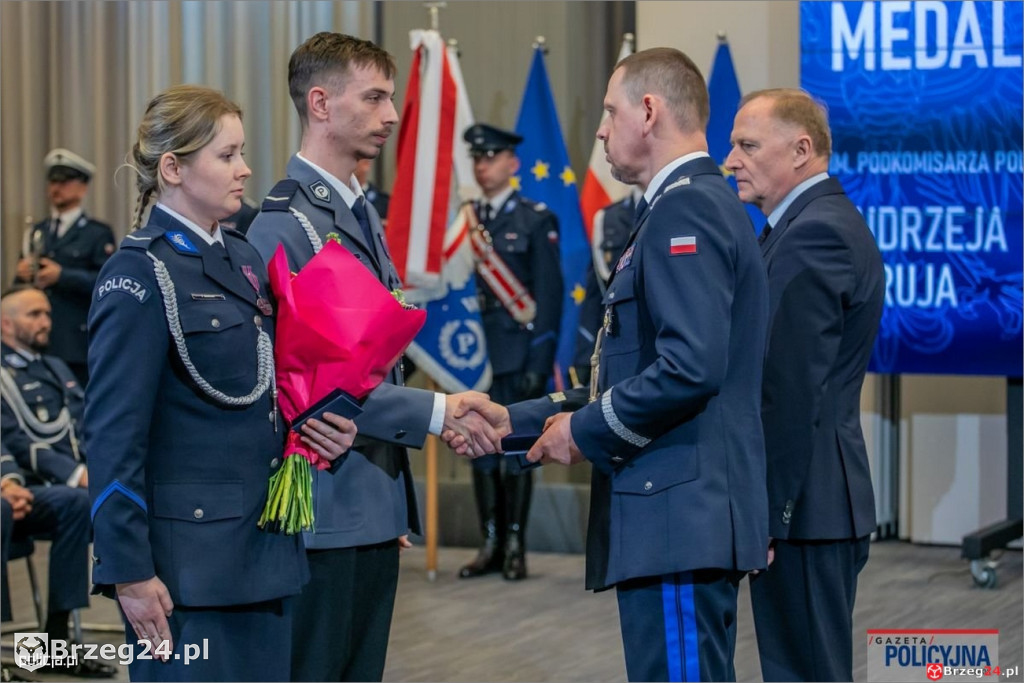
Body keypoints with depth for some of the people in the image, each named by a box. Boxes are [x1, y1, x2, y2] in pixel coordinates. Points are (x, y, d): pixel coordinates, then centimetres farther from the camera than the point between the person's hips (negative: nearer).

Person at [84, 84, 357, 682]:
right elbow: (114, 436, -15)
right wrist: (129, 574, -18)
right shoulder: (140, 276, -11)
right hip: (188, 561, -8)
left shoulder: (244, 261, 13)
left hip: (265, 552, 8)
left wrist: (322, 431, 1)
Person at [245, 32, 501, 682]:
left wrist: (441, 418, 13)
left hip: (377, 504, 9)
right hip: (322, 507, -9)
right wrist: (434, 412, -21)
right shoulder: (285, 225, -14)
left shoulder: (363, 215, 16)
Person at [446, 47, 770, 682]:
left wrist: (585, 427, -11)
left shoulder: (685, 209, -13)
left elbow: (690, 367, -24)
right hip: (693, 515, 11)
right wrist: (515, 419, 17)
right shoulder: (702, 204, 19)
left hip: (678, 515, -11)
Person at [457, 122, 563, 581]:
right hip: (476, 353, 4)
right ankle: (491, 544, 13)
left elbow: (549, 294, -4)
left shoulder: (536, 220, 0)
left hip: (519, 353, -4)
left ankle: (515, 547, 7)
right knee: (481, 449, 5)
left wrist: (539, 361, -11)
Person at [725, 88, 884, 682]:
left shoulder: (813, 234, -16)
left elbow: (790, 394, -21)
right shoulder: (833, 222, 17)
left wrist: (764, 519, -20)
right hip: (821, 501, 10)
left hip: (804, 504, -10)